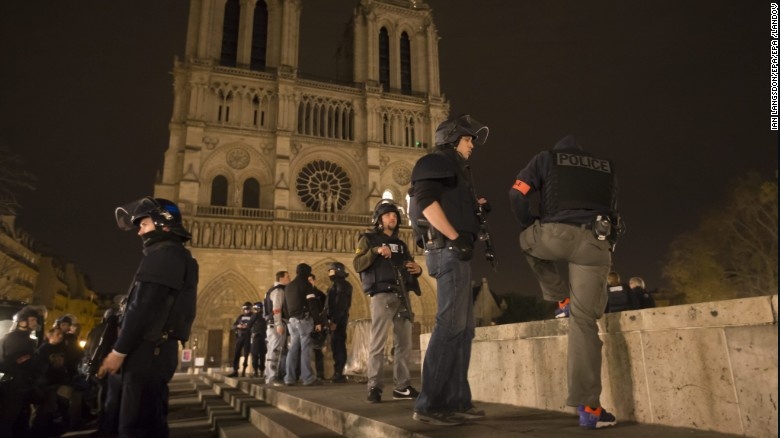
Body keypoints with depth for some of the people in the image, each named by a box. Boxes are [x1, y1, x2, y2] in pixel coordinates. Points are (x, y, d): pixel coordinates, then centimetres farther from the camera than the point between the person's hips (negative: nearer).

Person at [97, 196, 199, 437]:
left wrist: (119, 350, -13)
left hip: (148, 351, -10)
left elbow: (145, 308, -18)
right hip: (157, 350, 10)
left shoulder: (164, 255, -10)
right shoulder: (176, 256, 21)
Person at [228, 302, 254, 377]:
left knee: (246, 354, -3)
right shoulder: (240, 316, 17)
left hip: (248, 337, -4)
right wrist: (238, 326, -4)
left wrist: (247, 327, -19)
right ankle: (235, 371, 6)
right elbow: (233, 326, 16)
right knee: (236, 354, 1)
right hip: (239, 336, 5)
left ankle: (243, 371, 0)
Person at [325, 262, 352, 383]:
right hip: (338, 319, 10)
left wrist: (335, 321, -22)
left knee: (338, 345, -9)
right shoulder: (338, 284, 20)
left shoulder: (341, 284, -10)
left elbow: (341, 304, -19)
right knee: (337, 345, 11)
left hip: (338, 320, -10)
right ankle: (338, 373, 15)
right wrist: (332, 319, 16)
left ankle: (339, 374, -8)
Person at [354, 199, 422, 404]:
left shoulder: (401, 244, 23)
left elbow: (410, 265, 26)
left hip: (402, 295, 6)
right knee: (378, 342, -9)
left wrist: (418, 269, 3)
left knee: (404, 343, 6)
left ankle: (402, 387, 13)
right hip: (382, 295, -6)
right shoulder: (369, 239, 6)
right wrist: (375, 251, -19)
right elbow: (357, 264, -5)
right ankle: (374, 387, -4)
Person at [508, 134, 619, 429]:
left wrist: (532, 229, 22)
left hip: (557, 234, -2)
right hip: (595, 243, 3)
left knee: (528, 241, 34)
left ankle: (562, 297, 21)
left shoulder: (546, 158, 21)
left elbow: (517, 195, 9)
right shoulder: (606, 168, 30)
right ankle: (588, 408, 0)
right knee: (584, 320, 2)